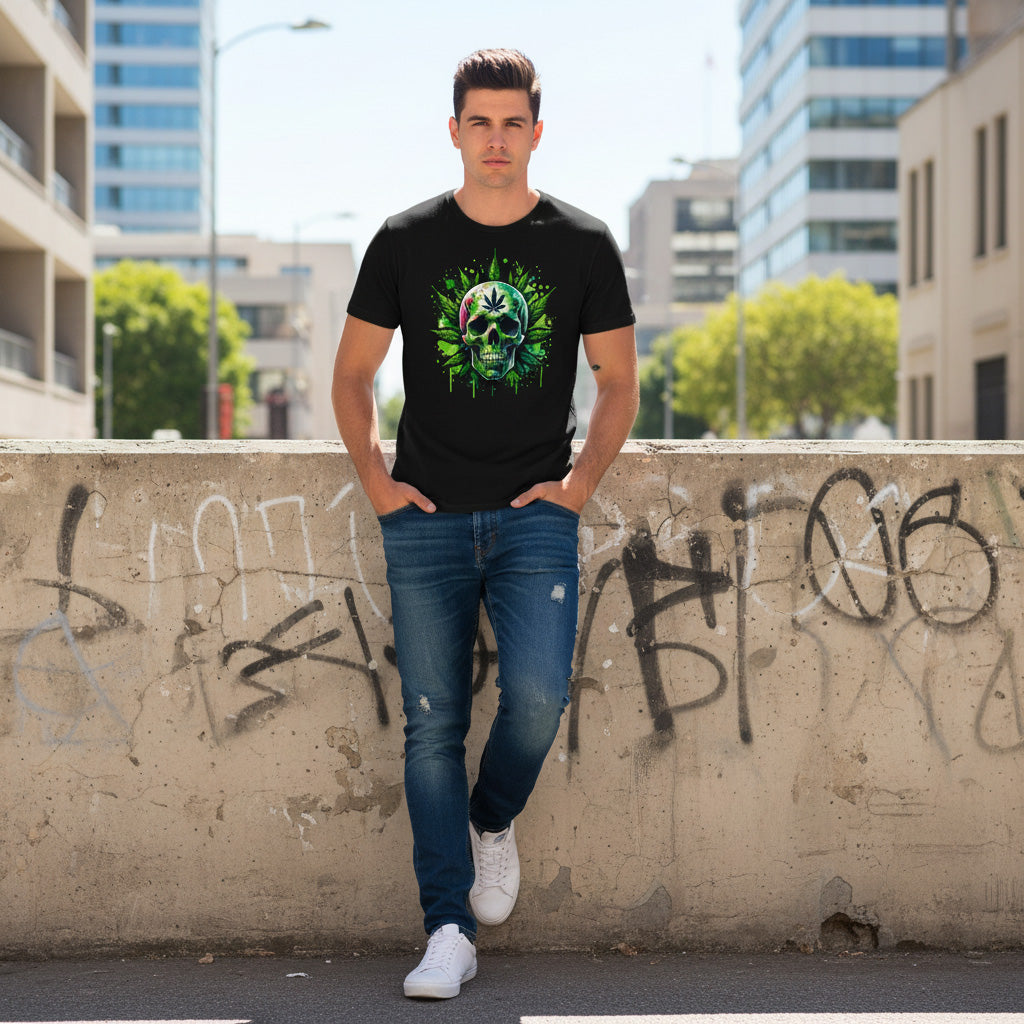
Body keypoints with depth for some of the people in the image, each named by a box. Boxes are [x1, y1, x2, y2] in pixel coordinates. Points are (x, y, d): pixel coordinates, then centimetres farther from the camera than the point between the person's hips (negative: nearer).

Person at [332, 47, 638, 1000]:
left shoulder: (583, 244, 5)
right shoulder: (406, 240, 5)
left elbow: (617, 381, 12)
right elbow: (352, 374, 13)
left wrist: (580, 482, 0)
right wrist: (375, 480, 1)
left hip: (535, 512, 0)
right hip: (426, 521, 1)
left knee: (537, 692, -18)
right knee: (433, 724, -1)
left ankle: (494, 823, 15)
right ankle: (448, 932, 6)